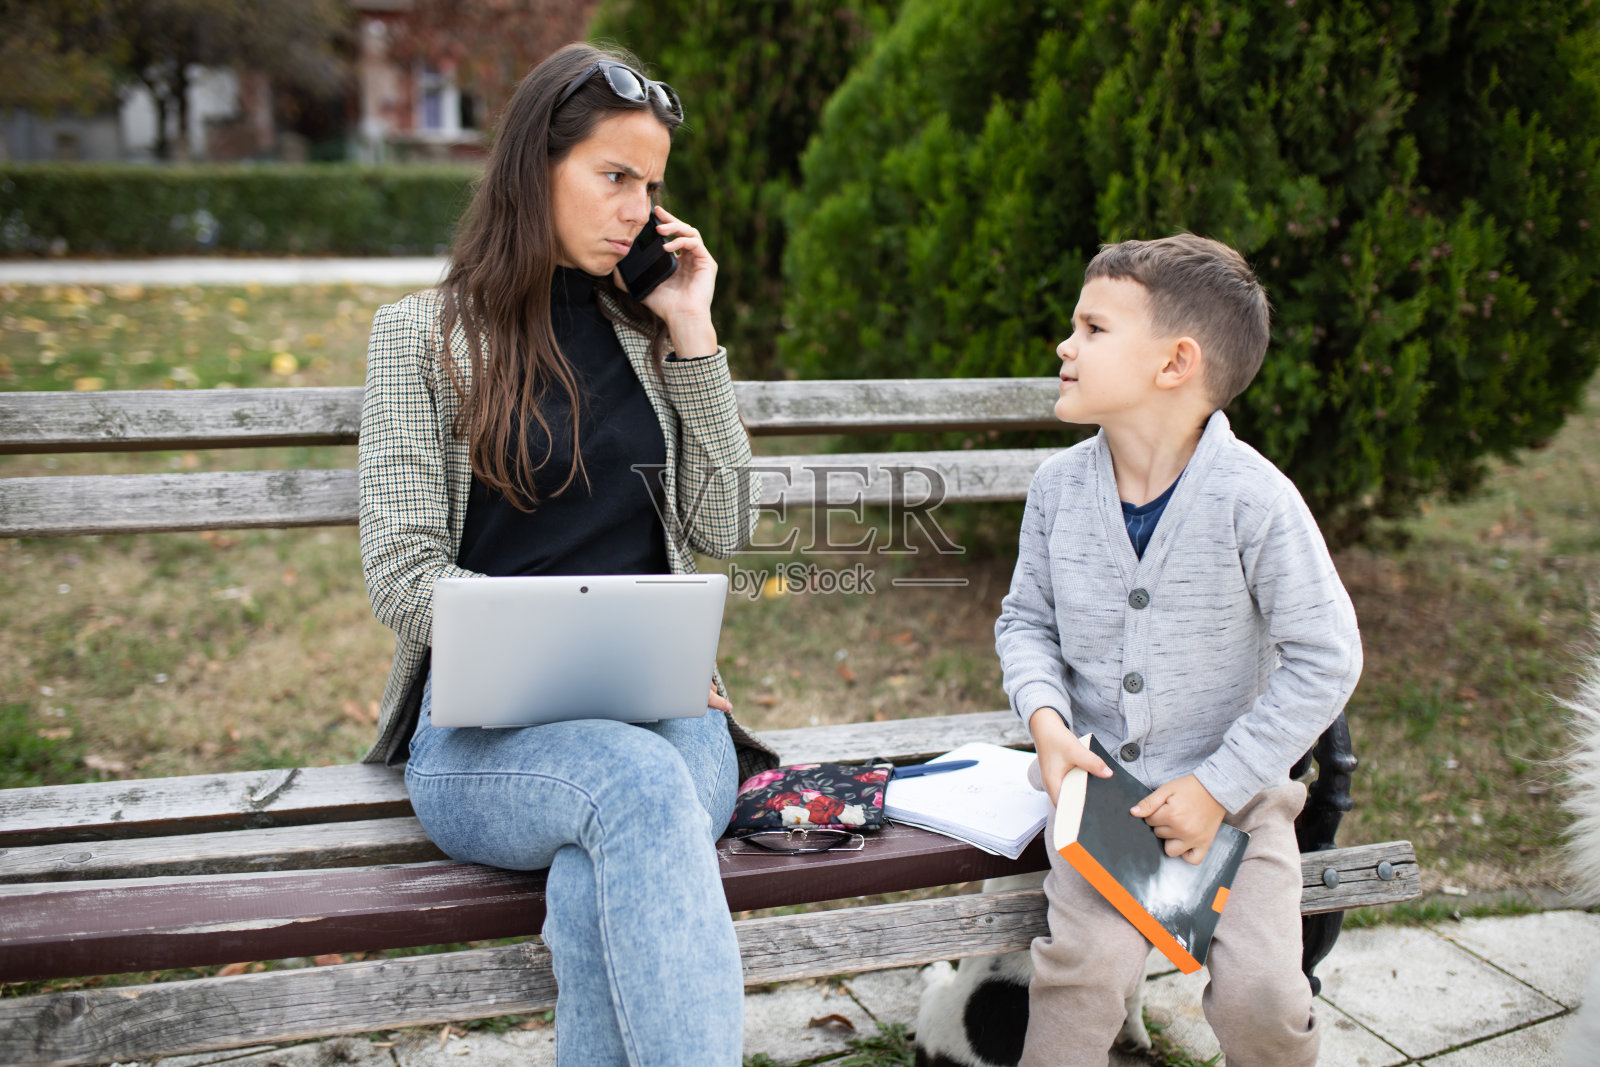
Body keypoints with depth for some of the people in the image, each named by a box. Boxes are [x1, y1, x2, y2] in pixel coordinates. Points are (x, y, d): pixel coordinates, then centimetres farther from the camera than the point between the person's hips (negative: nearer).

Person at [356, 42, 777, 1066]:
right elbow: (404, 576, -3)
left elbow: (722, 530, 10)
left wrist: (692, 337, 4)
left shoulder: (646, 335, 16)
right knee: (638, 785, -37)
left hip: (657, 712, 2)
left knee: (600, 892, -33)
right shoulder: (423, 335, 5)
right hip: (485, 724, -2)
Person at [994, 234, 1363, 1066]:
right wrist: (1046, 718, -11)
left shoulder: (1253, 499, -16)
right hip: (1101, 778, 2)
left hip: (1233, 788, -2)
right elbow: (1026, 618, 9)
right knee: (1082, 963, -19)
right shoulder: (1059, 486, -3)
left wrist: (1218, 787, -13)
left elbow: (1325, 658, -11)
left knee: (1259, 996, -13)